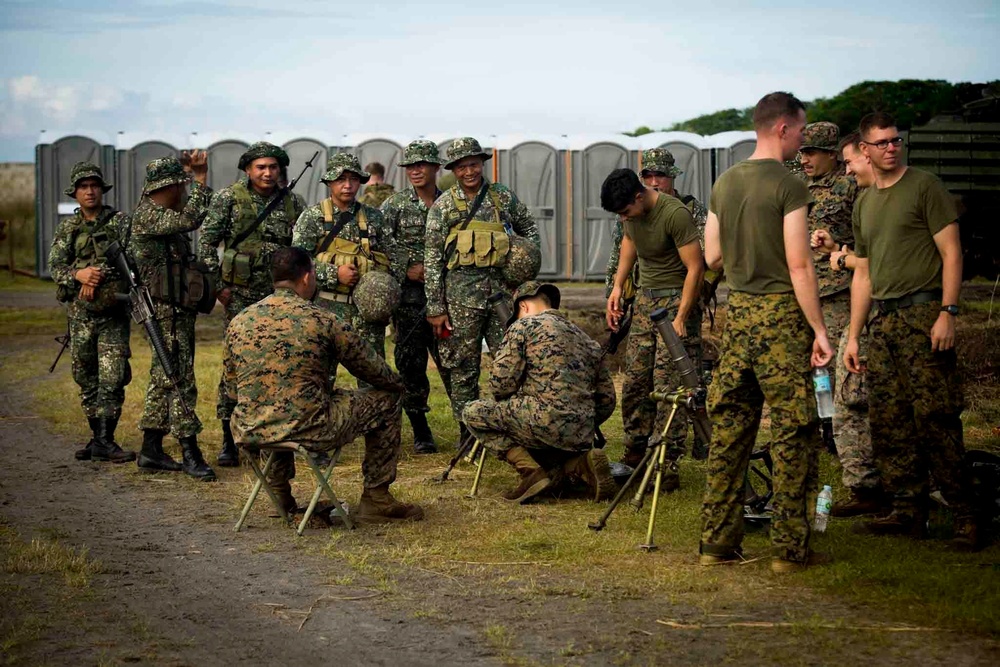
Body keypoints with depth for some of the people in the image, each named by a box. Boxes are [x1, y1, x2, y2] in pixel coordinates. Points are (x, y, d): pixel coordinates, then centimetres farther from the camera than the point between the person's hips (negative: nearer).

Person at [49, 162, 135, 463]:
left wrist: (98, 276, -18)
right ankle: (97, 436, 19)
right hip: (79, 314, 4)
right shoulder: (67, 229, 10)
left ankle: (105, 441, -9)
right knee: (86, 380, 9)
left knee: (112, 380, -11)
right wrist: (79, 274, -18)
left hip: (113, 315, -4)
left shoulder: (120, 223, 1)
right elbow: (55, 266, 2)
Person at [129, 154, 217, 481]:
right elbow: (189, 220, -27)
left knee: (164, 378, 13)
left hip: (177, 310, 10)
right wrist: (201, 181, -21)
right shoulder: (147, 215, -15)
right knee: (180, 380, -10)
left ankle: (151, 450, 18)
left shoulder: (165, 216, 15)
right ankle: (190, 454, -10)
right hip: (165, 310, -10)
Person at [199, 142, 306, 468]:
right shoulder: (228, 198, -3)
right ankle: (229, 440, 0)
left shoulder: (291, 203, 8)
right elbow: (207, 242, -4)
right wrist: (217, 284, -9)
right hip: (241, 295, -4)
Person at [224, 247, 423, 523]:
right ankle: (375, 499, 19)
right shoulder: (322, 320, -6)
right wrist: (398, 384, 27)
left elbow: (232, 388, 16)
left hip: (249, 434, 5)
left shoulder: (238, 322, 5)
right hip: (308, 431, -5)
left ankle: (279, 492, 38)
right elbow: (375, 372, 5)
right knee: (386, 399, 13)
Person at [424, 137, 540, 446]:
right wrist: (435, 309, -3)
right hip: (461, 294, -2)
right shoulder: (442, 207, 2)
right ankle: (468, 432, 12)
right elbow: (432, 260, 1)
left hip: (502, 290, 2)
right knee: (463, 367, 2)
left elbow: (529, 229, 22)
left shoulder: (503, 197, 7)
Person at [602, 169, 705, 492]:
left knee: (668, 388, -10)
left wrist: (680, 319, -23)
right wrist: (618, 287, 14)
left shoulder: (675, 214, -23)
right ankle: (635, 456, 20)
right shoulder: (630, 212, 0)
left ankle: (667, 468, -8)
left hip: (677, 299, -7)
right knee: (634, 382, 8)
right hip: (646, 298, 8)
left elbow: (695, 268, -21)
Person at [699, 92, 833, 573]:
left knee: (729, 427, 10)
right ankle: (790, 547, 0)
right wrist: (819, 330, -9)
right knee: (794, 432, -1)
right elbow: (798, 266, -14)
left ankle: (717, 541, 12)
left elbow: (713, 257, 16)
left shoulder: (724, 183, 10)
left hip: (737, 312, 7)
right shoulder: (787, 186, -11)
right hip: (781, 316, -7)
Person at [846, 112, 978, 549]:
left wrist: (947, 312, -16)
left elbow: (951, 252, -6)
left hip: (923, 315, -7)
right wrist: (853, 336, 18)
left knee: (935, 418, -12)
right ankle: (909, 511, 10)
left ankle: (964, 515, -9)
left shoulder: (924, 186, 0)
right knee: (888, 423, 4)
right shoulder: (864, 202, 19)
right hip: (881, 320, 7)